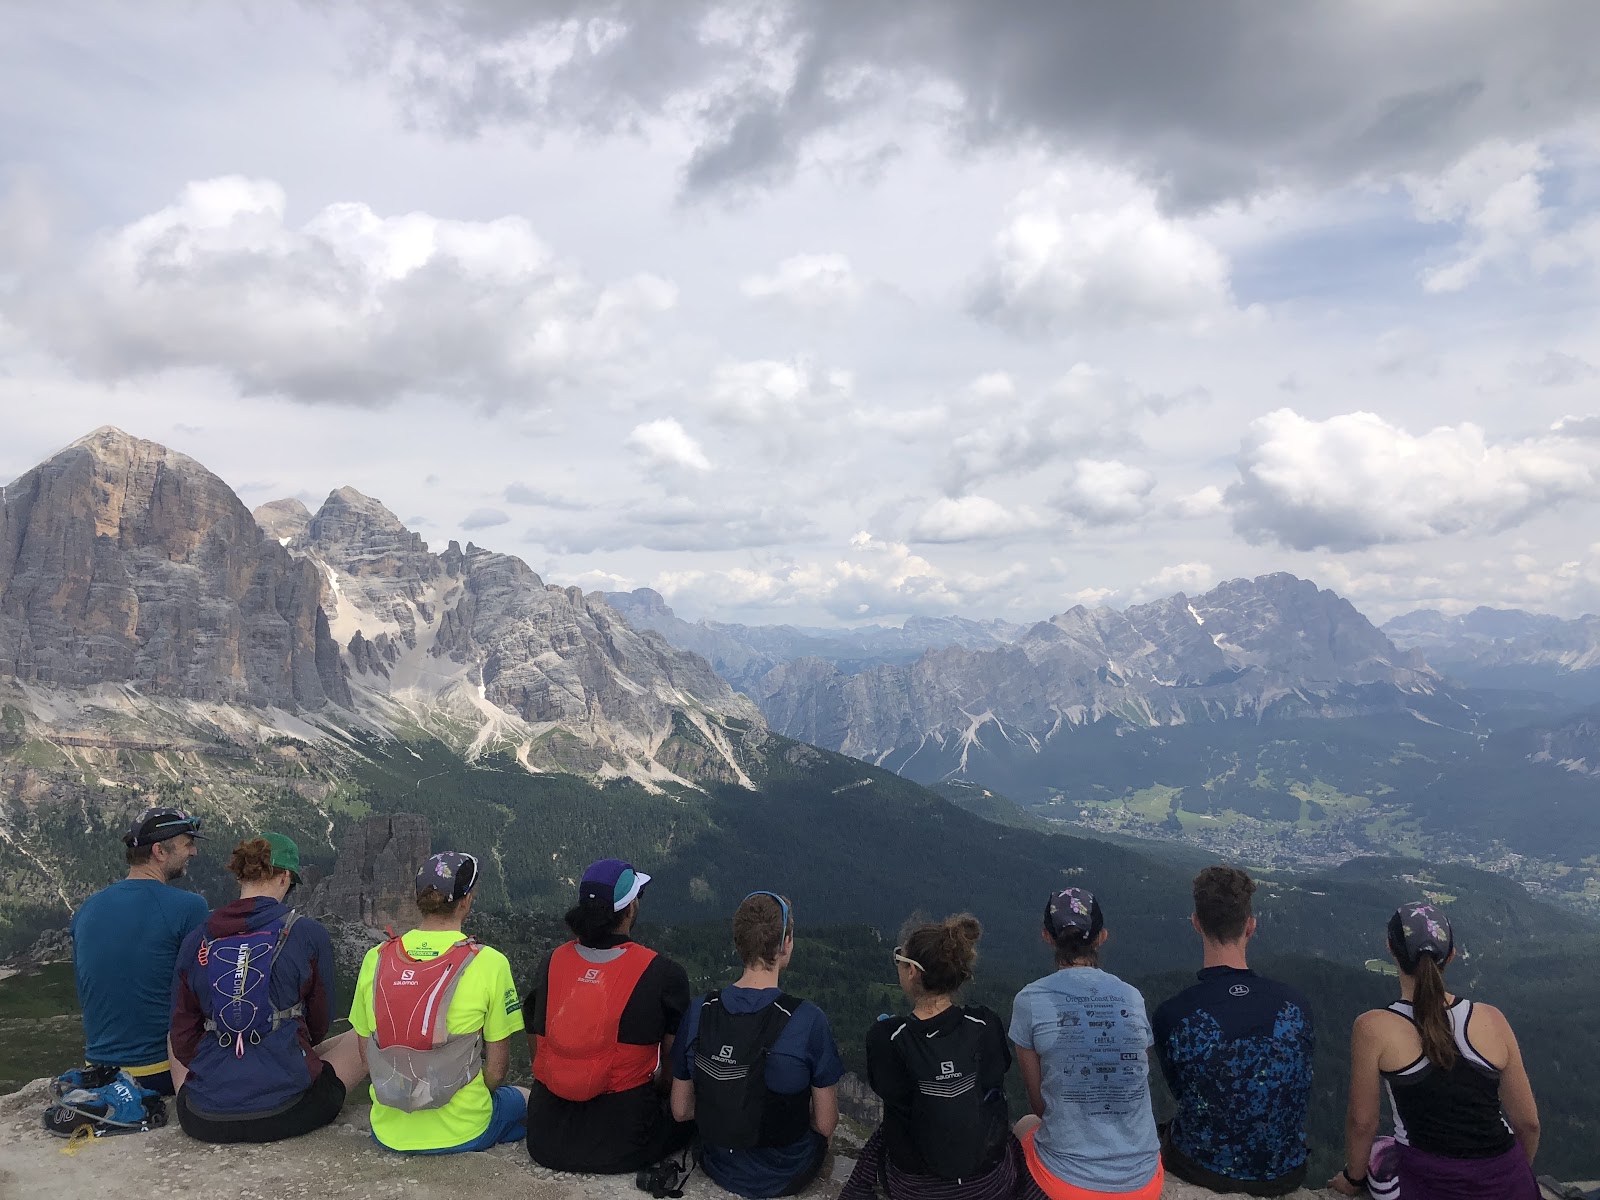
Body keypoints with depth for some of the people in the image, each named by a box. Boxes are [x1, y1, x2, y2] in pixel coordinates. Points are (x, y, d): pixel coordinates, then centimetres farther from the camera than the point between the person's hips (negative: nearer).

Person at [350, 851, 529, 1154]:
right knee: (527, 1097, 27)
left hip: (388, 1133, 5)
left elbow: (367, 1058, 6)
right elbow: (497, 1069, -7)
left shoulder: (376, 958, -2)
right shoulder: (489, 962, -13)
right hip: (461, 1133, -5)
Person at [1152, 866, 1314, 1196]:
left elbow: (1180, 1092, -5)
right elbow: (1302, 1095, 1)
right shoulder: (1296, 1005, -16)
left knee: (1160, 1132, 29)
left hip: (1204, 1172, -2)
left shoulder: (1171, 1016, -24)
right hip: (1286, 1176, 3)